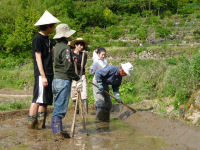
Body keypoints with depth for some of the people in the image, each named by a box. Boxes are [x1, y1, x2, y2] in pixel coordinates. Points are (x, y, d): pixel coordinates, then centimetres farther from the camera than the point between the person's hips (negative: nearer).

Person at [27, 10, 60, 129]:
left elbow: (53, 53, 21)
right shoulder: (38, 38, -10)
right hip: (41, 74, -9)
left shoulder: (47, 39, 17)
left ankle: (41, 123, 15)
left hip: (48, 74, 9)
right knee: (38, 99, -7)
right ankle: (31, 123, -1)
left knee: (46, 100, 9)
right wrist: (43, 76, -18)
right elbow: (38, 58, -14)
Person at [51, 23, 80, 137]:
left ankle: (57, 129, 19)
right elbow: (68, 67, -18)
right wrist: (76, 77, -5)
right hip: (64, 80, -9)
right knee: (61, 107, -6)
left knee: (58, 106, 13)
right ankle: (58, 130, -4)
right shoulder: (65, 48, -14)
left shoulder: (57, 46, 14)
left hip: (57, 79, 9)